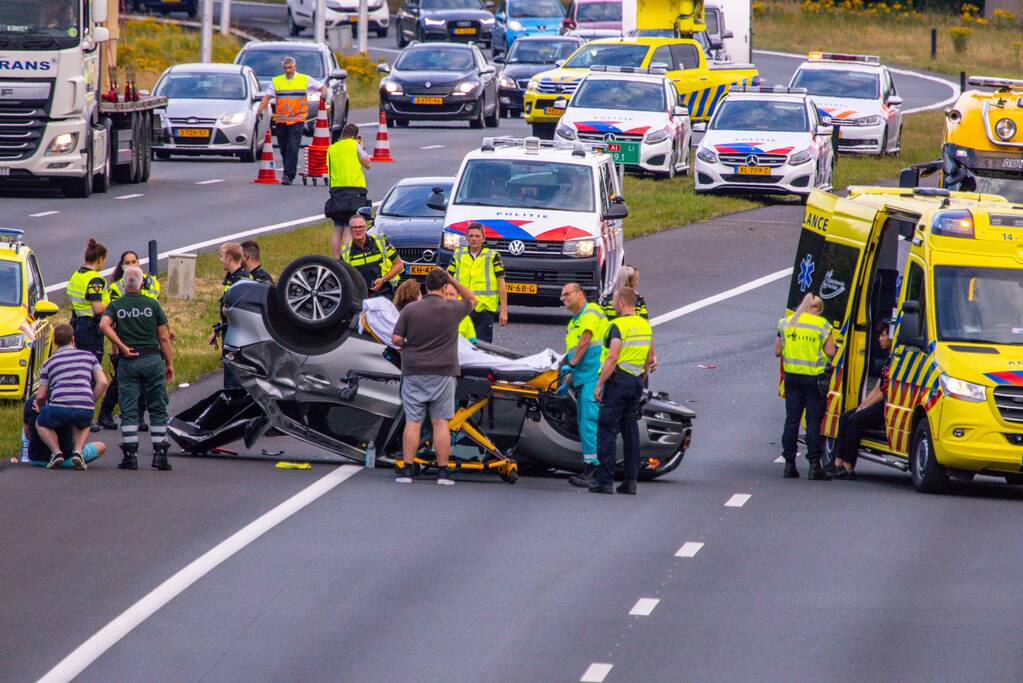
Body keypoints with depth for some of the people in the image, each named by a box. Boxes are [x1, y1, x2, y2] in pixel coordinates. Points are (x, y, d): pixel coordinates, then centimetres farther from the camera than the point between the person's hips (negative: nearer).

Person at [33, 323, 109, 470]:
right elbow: (102, 382, 9)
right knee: (83, 425, 36)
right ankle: (78, 451, 7)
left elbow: (41, 395, 15)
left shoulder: (49, 362, 17)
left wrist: (40, 408, 37)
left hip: (59, 405, -1)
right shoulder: (89, 356, 19)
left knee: (41, 424, 30)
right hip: (85, 407, 1)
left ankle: (56, 451, 5)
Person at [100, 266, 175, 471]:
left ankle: (130, 454, -3)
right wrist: (169, 364, 8)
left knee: (129, 410, 3)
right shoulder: (153, 305, 3)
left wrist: (122, 347, -11)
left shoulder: (116, 305, 4)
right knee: (158, 408, 7)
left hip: (128, 362, 0)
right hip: (153, 359, 0)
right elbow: (164, 337, 2)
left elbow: (104, 325, -15)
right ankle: (159, 453, 2)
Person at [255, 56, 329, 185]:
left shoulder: (305, 80, 7)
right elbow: (267, 96, 3)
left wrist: (323, 93, -9)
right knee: (283, 149, 9)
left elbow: (322, 86, 14)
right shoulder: (276, 81, 10)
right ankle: (289, 173, 24)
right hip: (280, 120, 3)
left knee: (292, 148, -15)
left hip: (297, 121, -3)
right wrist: (260, 109, -13)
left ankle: (288, 175, -18)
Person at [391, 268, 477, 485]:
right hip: (443, 374, -1)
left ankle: (406, 469, 0)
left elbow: (396, 339, -4)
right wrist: (453, 281, 13)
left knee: (413, 422, 2)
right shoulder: (451, 309, -4)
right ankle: (443, 472, 1)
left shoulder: (410, 309, -2)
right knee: (440, 422, 2)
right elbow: (471, 300, 16)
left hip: (413, 372, 1)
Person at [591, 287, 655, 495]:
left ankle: (604, 480, -6)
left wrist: (599, 385, -15)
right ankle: (630, 481, 8)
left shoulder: (619, 326, -14)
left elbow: (612, 358, -19)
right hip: (636, 381, 7)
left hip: (618, 379, -7)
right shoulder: (645, 326, 11)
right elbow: (650, 359, 16)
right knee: (631, 430, 10)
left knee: (607, 430, -4)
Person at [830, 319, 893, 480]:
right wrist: (862, 405, 11)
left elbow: (887, 390, -15)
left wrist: (867, 405, -10)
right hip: (881, 403, 10)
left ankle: (849, 467, -18)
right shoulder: (888, 358, 21)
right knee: (845, 417, -1)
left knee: (856, 420, -22)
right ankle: (838, 463, -9)